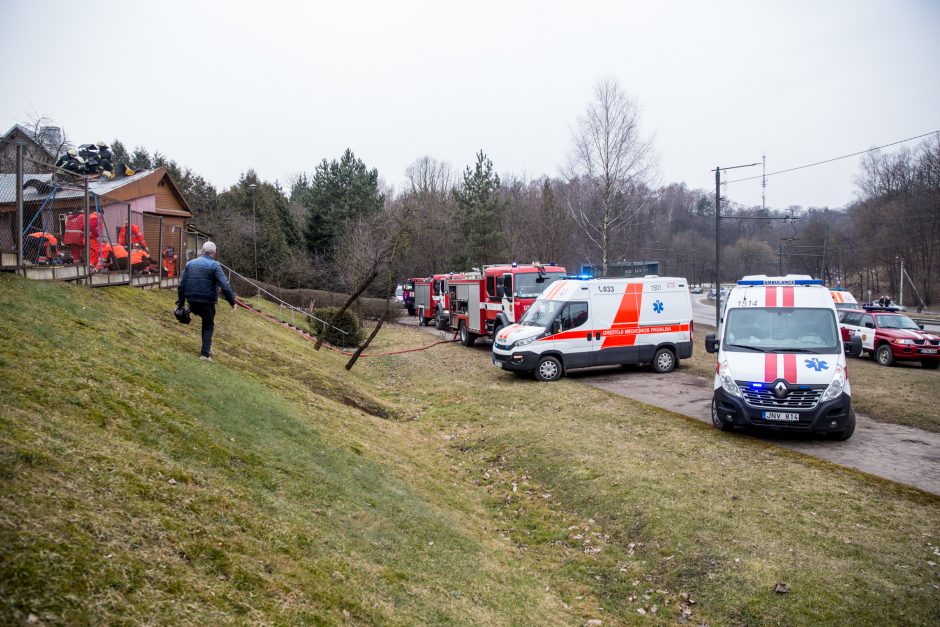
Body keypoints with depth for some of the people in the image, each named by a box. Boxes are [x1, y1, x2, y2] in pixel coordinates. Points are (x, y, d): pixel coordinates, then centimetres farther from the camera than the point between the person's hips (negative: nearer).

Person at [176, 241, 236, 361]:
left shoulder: (190, 264, 10)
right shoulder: (214, 265, -8)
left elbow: (182, 285, 10)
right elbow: (224, 286, -17)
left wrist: (180, 303, 14)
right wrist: (232, 302, -14)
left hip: (192, 302, 5)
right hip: (207, 302, -5)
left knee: (206, 321, 26)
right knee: (208, 326, 9)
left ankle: (207, 344, 24)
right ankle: (205, 353, 3)